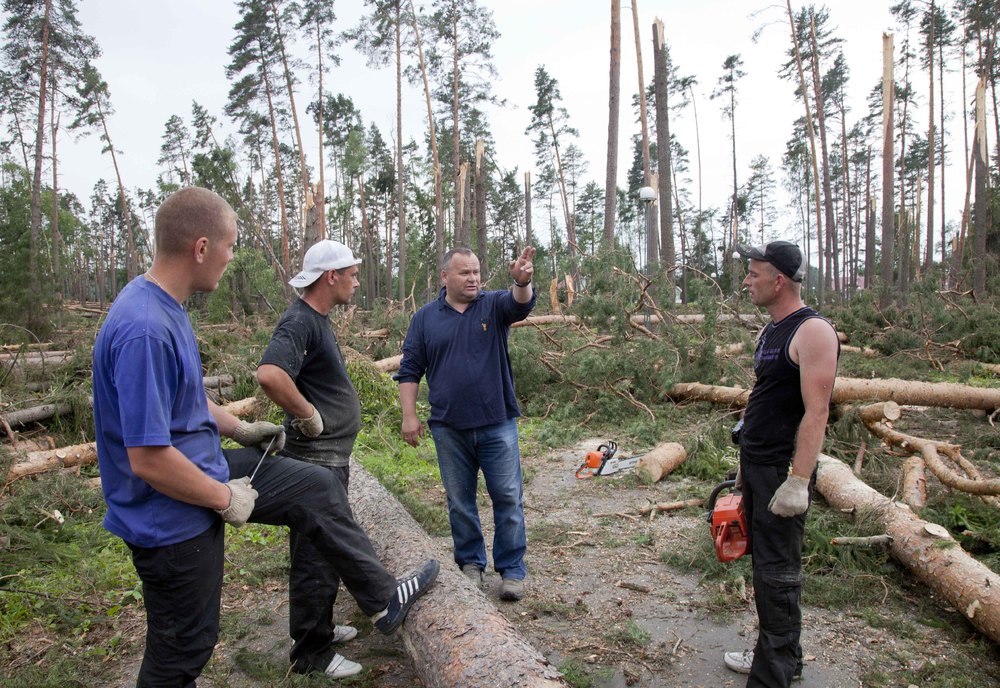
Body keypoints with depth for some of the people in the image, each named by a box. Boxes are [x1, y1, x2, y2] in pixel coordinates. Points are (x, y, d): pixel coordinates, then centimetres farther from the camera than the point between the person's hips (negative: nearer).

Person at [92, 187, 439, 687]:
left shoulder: (165, 307, 0)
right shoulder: (143, 330, -32)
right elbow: (148, 459, -32)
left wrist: (240, 429, 12)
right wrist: (227, 500, -19)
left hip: (206, 466, 9)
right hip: (172, 516, -9)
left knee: (317, 487, 13)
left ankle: (382, 599, 28)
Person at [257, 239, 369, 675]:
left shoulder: (318, 320, 12)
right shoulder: (299, 321, -20)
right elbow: (269, 375, -38)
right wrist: (309, 416, -24)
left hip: (331, 456, 10)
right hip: (317, 459, -10)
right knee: (317, 555, 2)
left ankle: (320, 627, 38)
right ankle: (311, 651, 17)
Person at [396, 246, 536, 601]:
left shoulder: (494, 305, 2)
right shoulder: (425, 318, 5)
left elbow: (521, 304, -21)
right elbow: (409, 370, 6)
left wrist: (522, 282, -44)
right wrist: (409, 415, -3)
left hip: (498, 424, -1)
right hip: (449, 428, 1)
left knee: (508, 498, 3)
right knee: (459, 501, 12)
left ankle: (512, 570, 16)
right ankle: (470, 562, 29)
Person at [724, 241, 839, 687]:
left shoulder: (812, 332, -16)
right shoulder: (770, 331, 13)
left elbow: (816, 412, -22)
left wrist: (798, 481, -25)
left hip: (783, 471, -9)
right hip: (755, 466, 9)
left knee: (777, 572, -3)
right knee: (764, 562, 17)